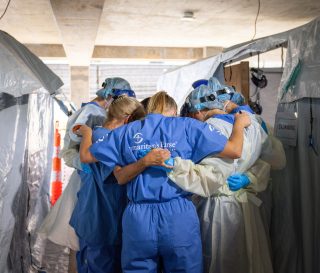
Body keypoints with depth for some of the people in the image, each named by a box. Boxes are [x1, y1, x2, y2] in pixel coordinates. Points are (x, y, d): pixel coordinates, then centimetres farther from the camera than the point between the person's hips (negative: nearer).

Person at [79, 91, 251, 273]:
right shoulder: (188, 127, 0)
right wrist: (239, 123, 18)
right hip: (178, 216, -1)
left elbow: (86, 156, 14)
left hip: (138, 218, 2)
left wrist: (87, 133, 34)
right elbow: (235, 151, -2)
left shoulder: (127, 131, 6)